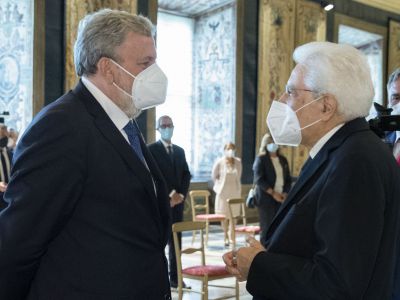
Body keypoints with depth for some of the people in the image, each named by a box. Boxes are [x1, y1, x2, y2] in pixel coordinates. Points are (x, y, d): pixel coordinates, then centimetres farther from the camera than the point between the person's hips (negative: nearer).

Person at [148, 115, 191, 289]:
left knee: (176, 241, 7)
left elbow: (186, 175, 13)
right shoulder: (151, 149, -3)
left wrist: (180, 195, -3)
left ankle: (175, 277, 12)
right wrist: (169, 195, -15)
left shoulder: (180, 151, 17)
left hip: (177, 202, 6)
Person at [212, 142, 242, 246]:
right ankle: (226, 236, 12)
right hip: (223, 192, -1)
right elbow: (214, 176, 6)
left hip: (235, 191, 1)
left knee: (233, 214, 0)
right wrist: (221, 184, 10)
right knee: (224, 215, 3)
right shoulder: (219, 162, -7)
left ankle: (231, 236, 6)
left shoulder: (238, 162, -2)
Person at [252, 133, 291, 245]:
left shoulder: (283, 160, 16)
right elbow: (259, 179, -10)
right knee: (267, 229, -5)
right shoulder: (260, 159, 0)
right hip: (266, 199, -5)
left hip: (281, 199, 5)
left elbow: (288, 179, 16)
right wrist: (273, 193, -15)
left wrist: (285, 193, -3)